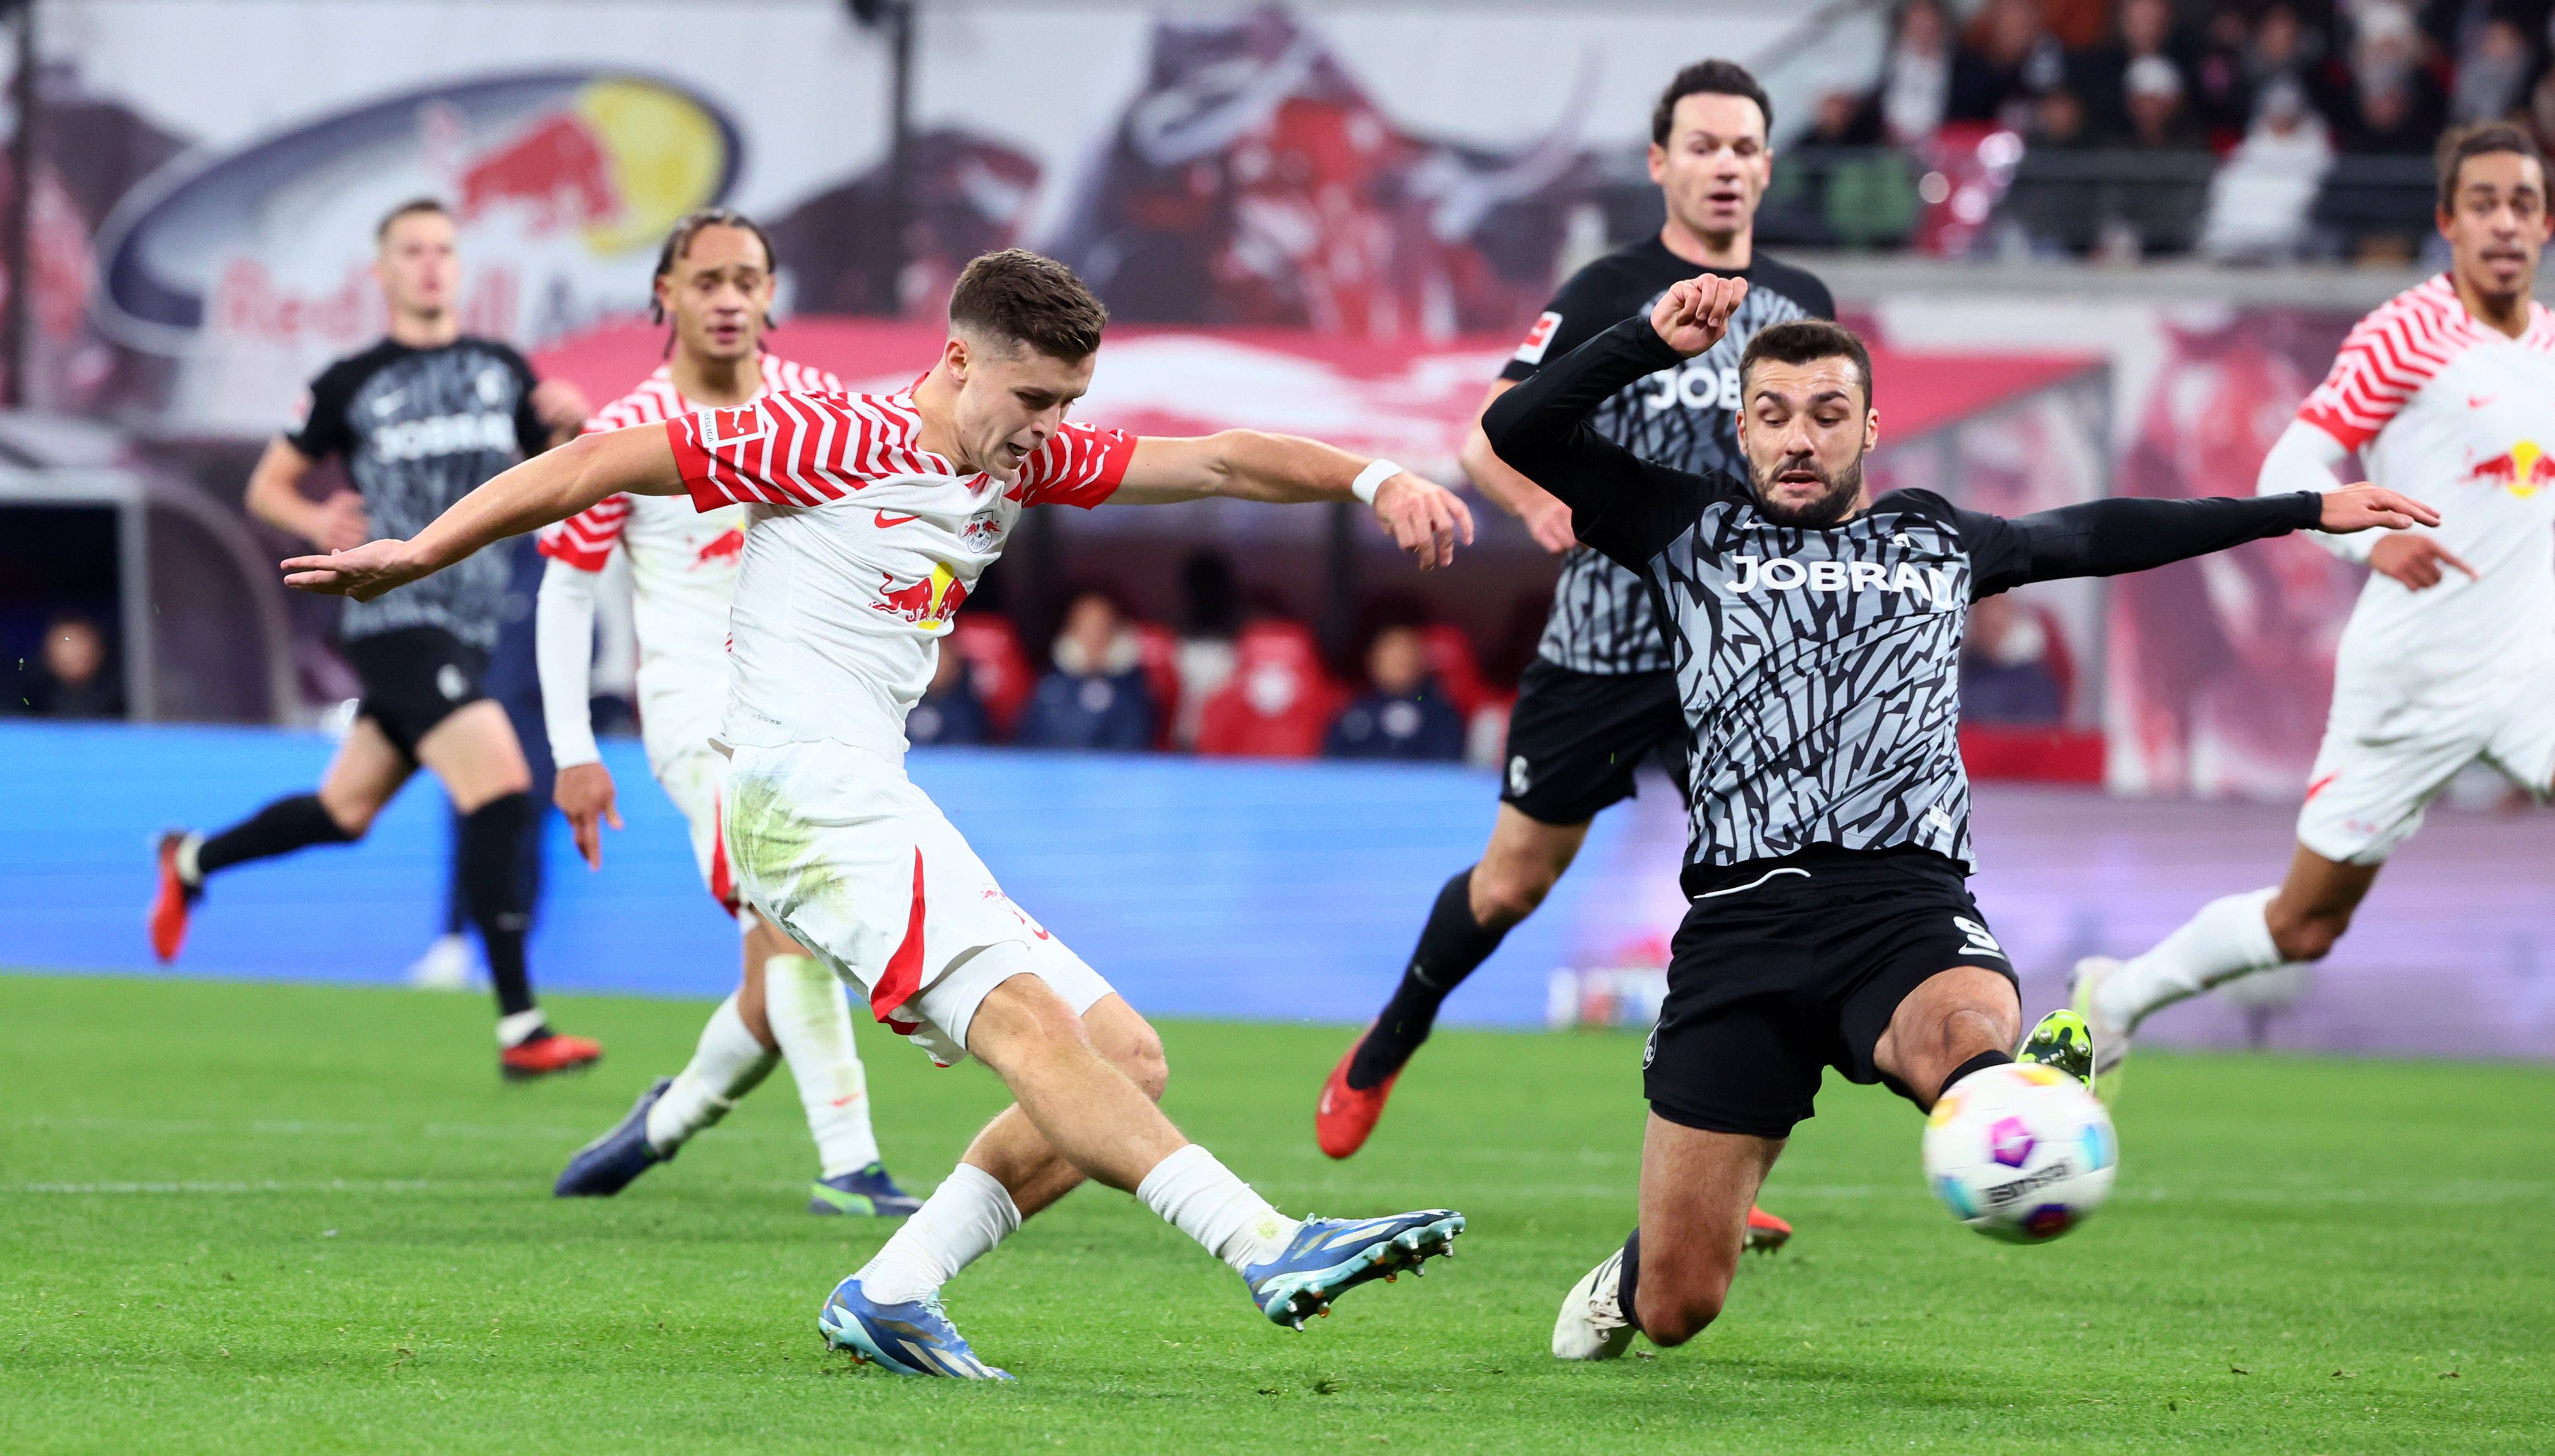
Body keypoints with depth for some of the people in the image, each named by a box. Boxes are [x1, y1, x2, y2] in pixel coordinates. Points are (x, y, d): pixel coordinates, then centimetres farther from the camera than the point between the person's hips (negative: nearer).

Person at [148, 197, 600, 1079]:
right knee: (501, 791, -21)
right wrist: (316, 524, -11)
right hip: (397, 620, -6)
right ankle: (519, 1030, -21)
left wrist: (571, 428, -6)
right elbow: (268, 485, 9)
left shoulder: (504, 372, 11)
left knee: (344, 812, 17)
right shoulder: (352, 385, 0)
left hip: (467, 631, 6)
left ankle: (192, 862, 43)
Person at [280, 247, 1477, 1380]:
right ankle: (1272, 1249, -41)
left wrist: (1376, 480, 0)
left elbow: (1209, 461, 15)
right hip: (806, 789, -9)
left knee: (1125, 1058, 1)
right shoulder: (832, 438, -5)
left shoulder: (1019, 459, 16)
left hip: (874, 808, 9)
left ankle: (892, 1294, -5)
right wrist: (422, 552, -3)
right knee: (1020, 1017, -25)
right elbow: (602, 462, -3)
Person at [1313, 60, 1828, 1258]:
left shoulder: (1799, 305, 9)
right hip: (1601, 642, -2)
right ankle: (1383, 1051, 37)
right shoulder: (1609, 293, -3)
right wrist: (1540, 504, -26)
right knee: (1513, 883, 9)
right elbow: (1487, 438, -7)